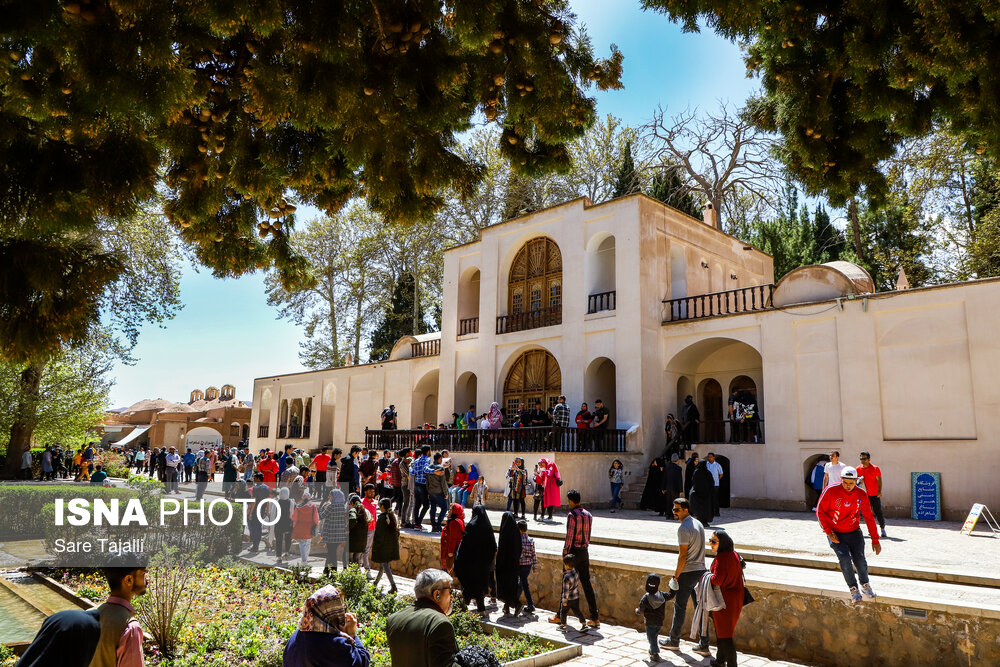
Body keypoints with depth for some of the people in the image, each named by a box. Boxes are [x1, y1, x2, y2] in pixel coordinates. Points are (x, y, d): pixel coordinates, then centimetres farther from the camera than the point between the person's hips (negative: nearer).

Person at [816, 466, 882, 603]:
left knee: (860, 560, -7)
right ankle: (853, 588, 4)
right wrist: (829, 531, -13)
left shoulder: (861, 495, -5)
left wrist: (875, 540, 4)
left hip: (854, 532, 2)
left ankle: (865, 584, 23)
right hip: (835, 534, -2)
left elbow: (869, 518, 4)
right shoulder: (831, 491, -14)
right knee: (845, 559, -17)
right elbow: (820, 511, -7)